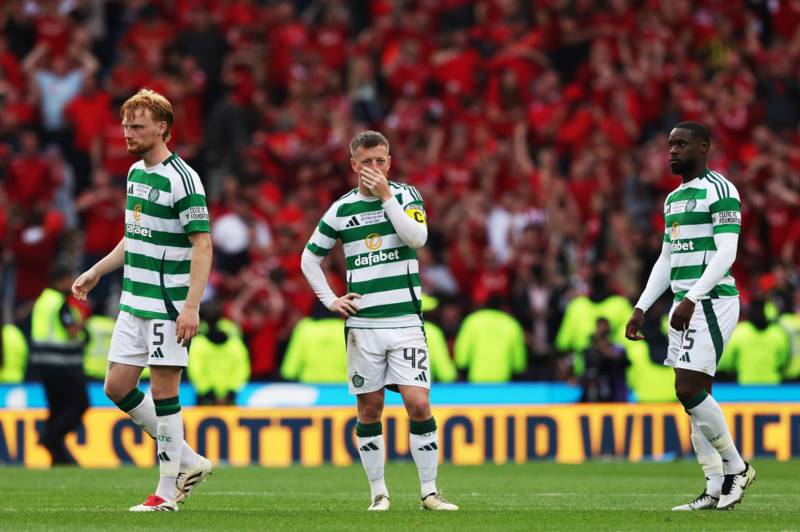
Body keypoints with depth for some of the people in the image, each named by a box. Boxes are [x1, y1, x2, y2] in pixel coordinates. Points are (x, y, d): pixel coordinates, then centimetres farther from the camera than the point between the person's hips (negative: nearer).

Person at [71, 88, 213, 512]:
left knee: (163, 390, -5)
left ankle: (167, 492, 4)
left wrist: (191, 306, -24)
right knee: (117, 386, 7)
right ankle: (188, 461, 19)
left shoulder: (182, 179, -15)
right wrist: (96, 272, 25)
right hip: (133, 302, 9)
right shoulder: (136, 172, 13)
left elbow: (202, 244, -18)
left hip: (168, 305, -9)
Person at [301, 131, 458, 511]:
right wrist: (329, 300, 7)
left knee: (419, 405, -10)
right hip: (363, 325, 2)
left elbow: (417, 237, -17)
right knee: (369, 409, 4)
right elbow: (309, 257, 17)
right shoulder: (342, 209, 7)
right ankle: (378, 492, 13)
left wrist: (385, 196, -16)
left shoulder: (406, 196, 2)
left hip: (405, 321, -2)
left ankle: (429, 492, -3)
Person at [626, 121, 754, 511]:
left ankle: (735, 467, 1)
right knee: (695, 396, 5)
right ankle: (716, 491, 8)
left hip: (711, 301, -9)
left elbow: (726, 253, -17)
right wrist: (641, 309, 17)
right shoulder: (674, 199, 19)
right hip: (684, 304, 9)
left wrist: (691, 298, -23)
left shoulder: (719, 191, -9)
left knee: (689, 390, -15)